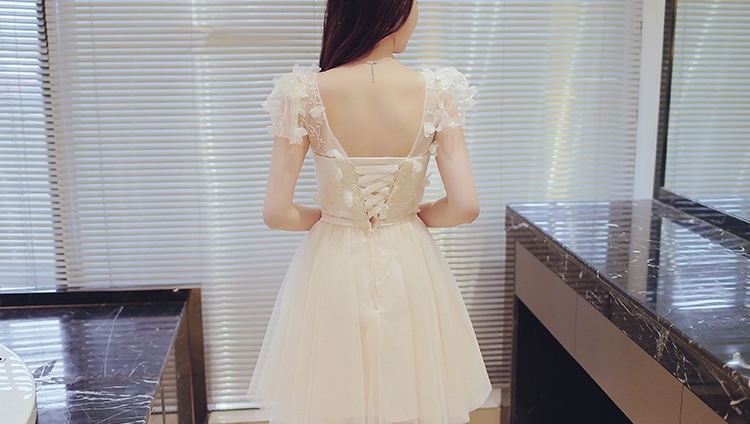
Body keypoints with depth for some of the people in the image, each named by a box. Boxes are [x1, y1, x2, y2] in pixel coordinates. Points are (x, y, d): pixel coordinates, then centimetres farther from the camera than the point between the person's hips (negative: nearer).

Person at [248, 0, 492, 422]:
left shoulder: (306, 94, -14)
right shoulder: (436, 93, -13)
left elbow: (277, 212, -15)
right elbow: (466, 206, -14)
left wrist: (321, 218, 5)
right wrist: (419, 214, 5)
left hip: (332, 269, 0)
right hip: (411, 270, 1)